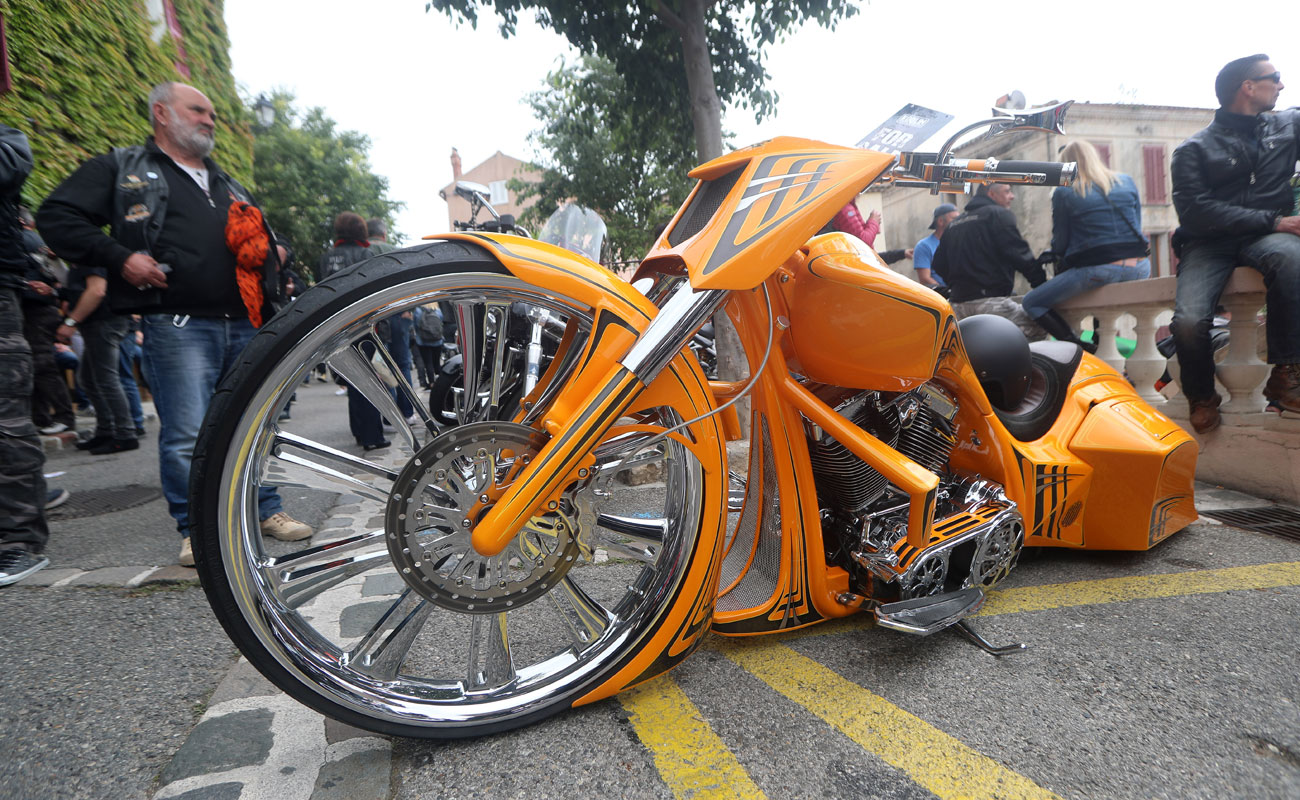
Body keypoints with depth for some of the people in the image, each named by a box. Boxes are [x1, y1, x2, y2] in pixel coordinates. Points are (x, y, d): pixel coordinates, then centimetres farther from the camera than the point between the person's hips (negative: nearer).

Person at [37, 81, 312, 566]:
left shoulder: (229, 186, 26)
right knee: (186, 435, -7)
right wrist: (119, 256, -9)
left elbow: (263, 245, 33)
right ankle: (195, 527, 6)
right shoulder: (122, 169, 10)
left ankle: (266, 510, 21)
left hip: (244, 327, 5)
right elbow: (56, 216, 4)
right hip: (178, 327, -5)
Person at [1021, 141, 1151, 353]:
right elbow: (1137, 227, 19)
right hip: (1139, 268, 7)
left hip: (1098, 270, -6)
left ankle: (1086, 350, -11)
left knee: (1031, 304, 2)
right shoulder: (1127, 182, 14)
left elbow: (1060, 243, 0)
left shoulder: (1064, 192, -1)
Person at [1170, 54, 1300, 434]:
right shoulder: (1194, 149, 3)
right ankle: (1202, 398, 1)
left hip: (1264, 238, 3)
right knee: (1189, 321, -30)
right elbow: (1194, 211, -12)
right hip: (1208, 245, -2)